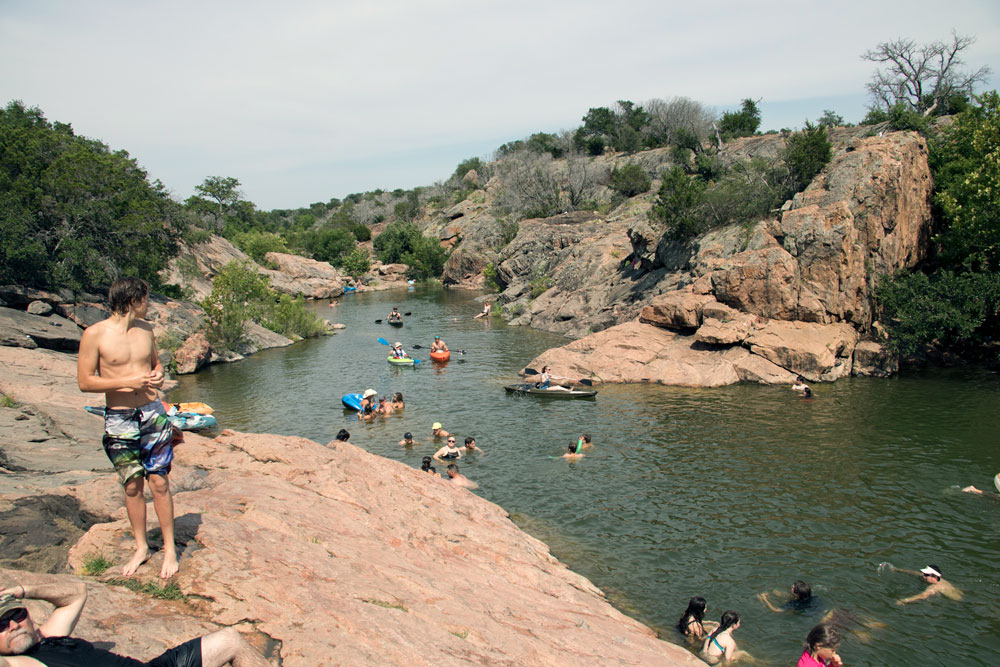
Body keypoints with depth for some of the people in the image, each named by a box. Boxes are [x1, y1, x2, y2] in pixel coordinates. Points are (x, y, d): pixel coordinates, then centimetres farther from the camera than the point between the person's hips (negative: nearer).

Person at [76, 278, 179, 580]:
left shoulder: (145, 329, 7)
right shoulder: (95, 334, -8)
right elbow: (84, 381, -8)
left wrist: (157, 376, -2)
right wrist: (128, 382, -18)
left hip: (152, 413, 3)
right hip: (120, 419, -2)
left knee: (159, 483, 2)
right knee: (132, 486, 7)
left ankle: (170, 548, 13)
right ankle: (141, 548, 24)